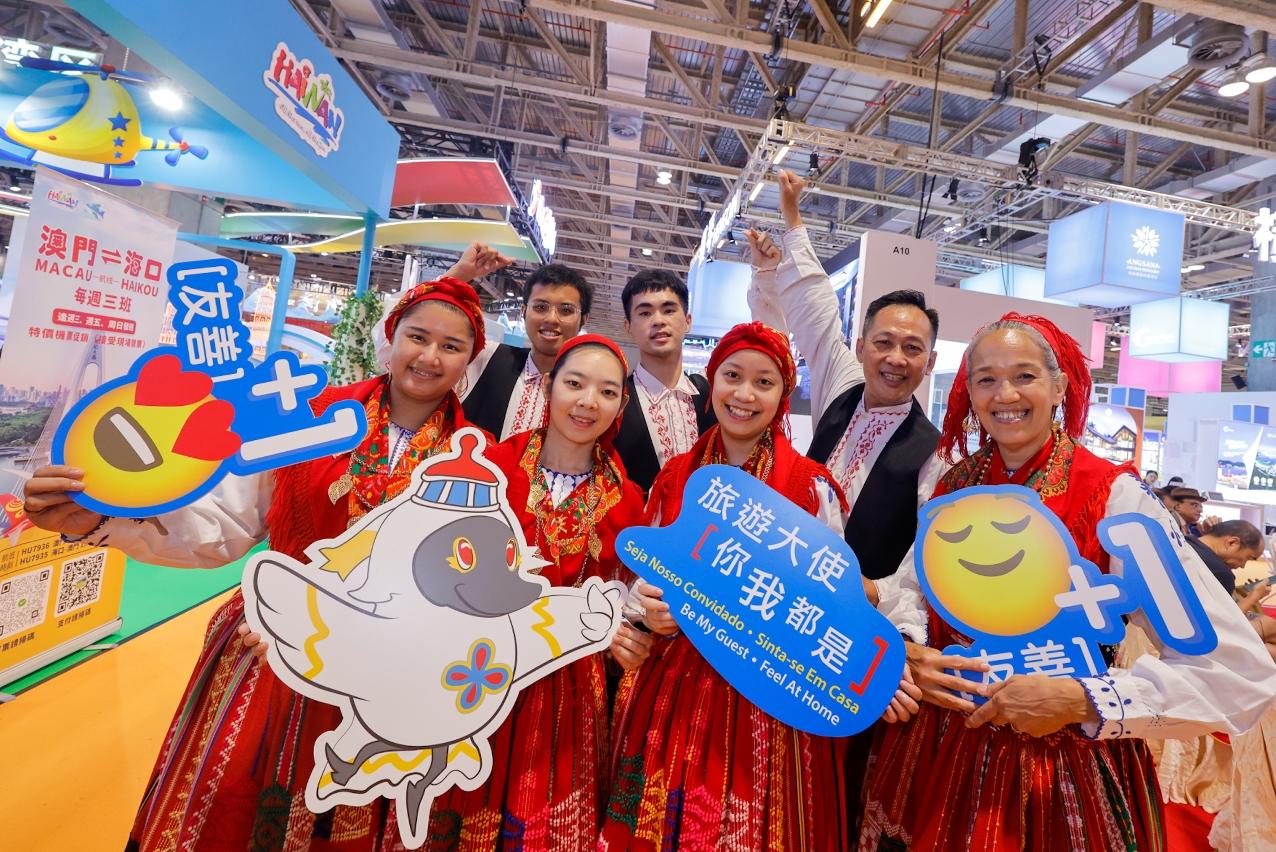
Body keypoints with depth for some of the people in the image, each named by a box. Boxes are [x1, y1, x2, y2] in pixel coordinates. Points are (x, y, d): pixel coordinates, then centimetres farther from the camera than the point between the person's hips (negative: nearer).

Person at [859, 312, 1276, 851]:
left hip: (1065, 772, -3)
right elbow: (907, 590, 6)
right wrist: (908, 650, -13)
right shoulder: (955, 487, -4)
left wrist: (1080, 700, -24)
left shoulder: (1113, 496, -15)